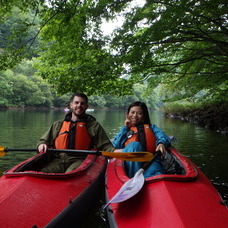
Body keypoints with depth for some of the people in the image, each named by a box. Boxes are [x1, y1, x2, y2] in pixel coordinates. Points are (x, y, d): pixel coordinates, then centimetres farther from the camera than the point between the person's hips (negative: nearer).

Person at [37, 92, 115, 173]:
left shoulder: (94, 126, 15)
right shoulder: (58, 125, 22)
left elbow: (105, 146, 9)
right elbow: (44, 141, 26)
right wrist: (42, 145, 2)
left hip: (79, 161, -2)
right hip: (59, 160, 3)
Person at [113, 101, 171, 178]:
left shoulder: (151, 127, 34)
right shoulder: (125, 130, 34)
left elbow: (162, 136, 12)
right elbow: (116, 146, 14)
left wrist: (161, 143, -13)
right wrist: (125, 128, 19)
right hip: (130, 162, 0)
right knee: (134, 145, -34)